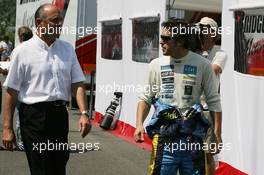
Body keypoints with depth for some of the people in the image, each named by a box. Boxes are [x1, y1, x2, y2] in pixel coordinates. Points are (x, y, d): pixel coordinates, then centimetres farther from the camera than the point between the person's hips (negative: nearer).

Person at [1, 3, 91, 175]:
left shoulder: (68, 49, 10)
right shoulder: (23, 51, -4)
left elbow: (77, 84, 7)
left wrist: (84, 113, -8)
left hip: (60, 114, 5)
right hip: (34, 115, -5)